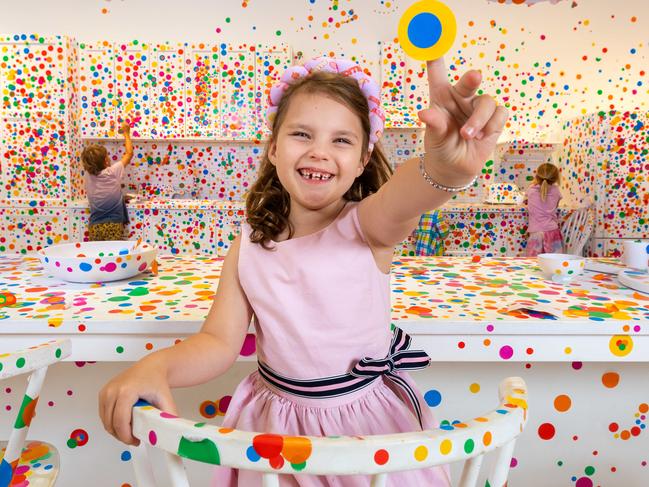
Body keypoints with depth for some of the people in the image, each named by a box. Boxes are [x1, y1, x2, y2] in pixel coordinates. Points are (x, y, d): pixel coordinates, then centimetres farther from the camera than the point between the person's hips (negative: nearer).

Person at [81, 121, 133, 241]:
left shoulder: (88, 176, 2)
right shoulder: (113, 172, -7)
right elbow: (129, 153, 7)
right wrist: (126, 133, 20)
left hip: (94, 227, 4)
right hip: (113, 226, -4)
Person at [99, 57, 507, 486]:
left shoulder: (368, 226, -17)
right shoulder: (248, 246, -7)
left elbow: (404, 198, -40)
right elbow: (220, 343, -10)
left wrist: (447, 167, -63)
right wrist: (156, 366, -30)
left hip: (367, 418, -2)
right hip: (275, 425, 3)